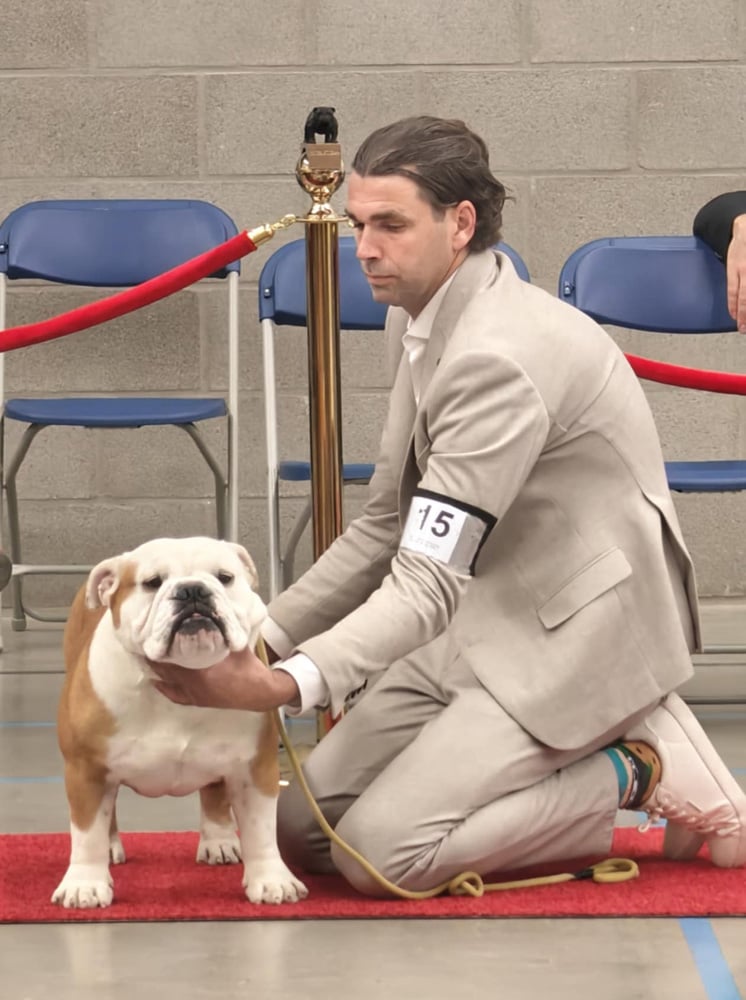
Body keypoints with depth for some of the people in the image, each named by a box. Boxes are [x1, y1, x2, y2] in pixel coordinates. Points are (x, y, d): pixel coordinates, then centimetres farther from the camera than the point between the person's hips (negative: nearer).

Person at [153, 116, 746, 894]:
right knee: (299, 828, 4)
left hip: (576, 633, -10)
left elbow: (428, 585, -30)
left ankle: (639, 768, -4)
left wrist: (288, 684, -43)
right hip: (486, 624, 10)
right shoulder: (425, 321, 7)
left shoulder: (499, 357, -25)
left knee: (381, 852, -19)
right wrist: (262, 636, 2)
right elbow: (385, 528, 12)